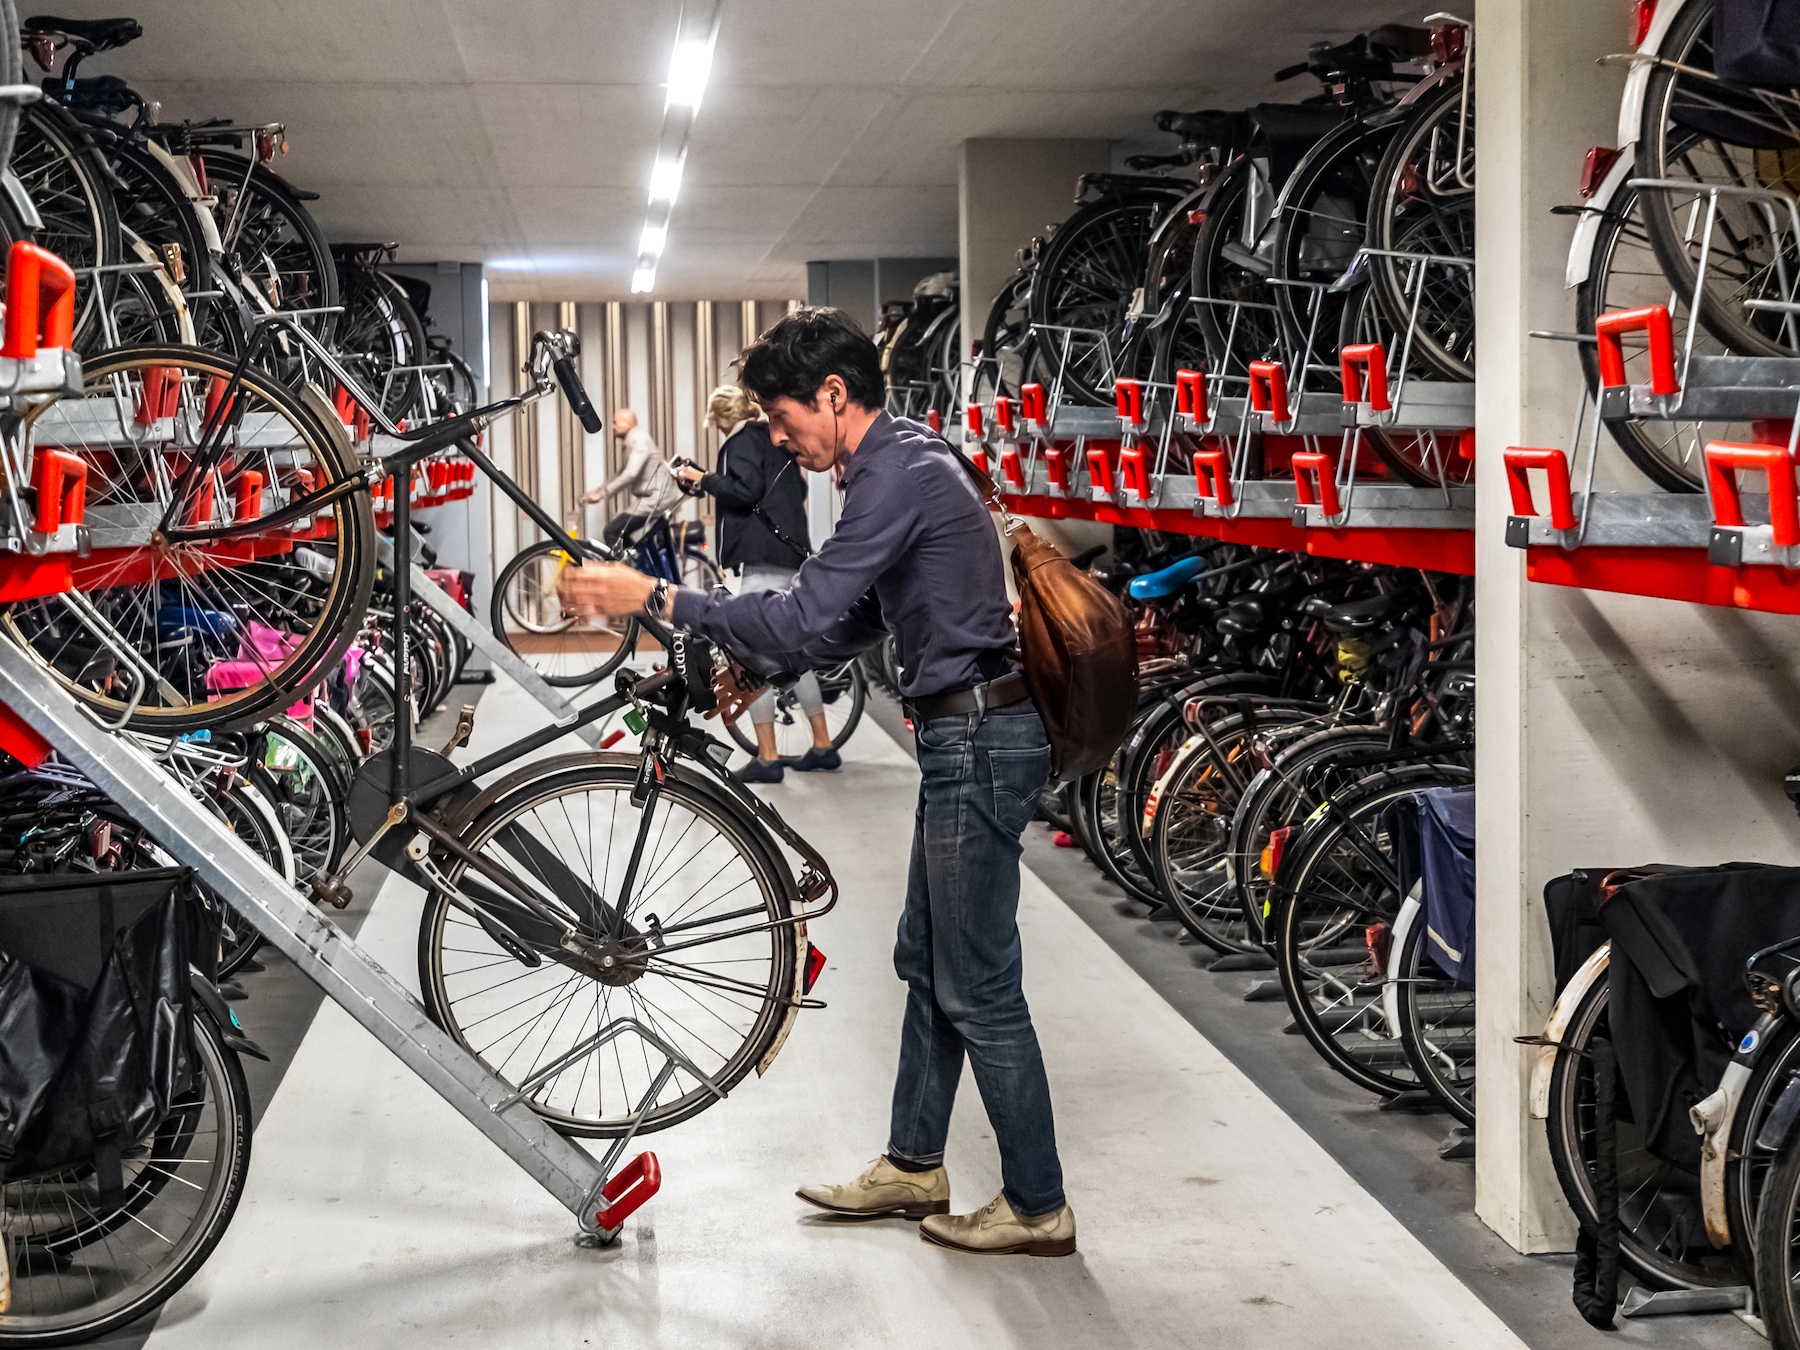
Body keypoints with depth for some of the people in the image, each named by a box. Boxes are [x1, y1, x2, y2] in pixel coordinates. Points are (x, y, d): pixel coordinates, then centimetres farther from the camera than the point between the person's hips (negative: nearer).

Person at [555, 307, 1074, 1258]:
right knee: (926, 964, 18)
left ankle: (1037, 1206, 9)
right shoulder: (897, 464, 15)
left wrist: (655, 599, -19)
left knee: (978, 989, -2)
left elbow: (809, 615, -24)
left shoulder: (898, 473, -18)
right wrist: (758, 669, 16)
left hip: (978, 741, -11)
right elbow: (854, 622, 24)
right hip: (965, 736, 11)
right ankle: (913, 1164, 30)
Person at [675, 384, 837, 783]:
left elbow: (744, 491, -19)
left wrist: (702, 478, -7)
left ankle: (767, 758, -10)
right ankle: (822, 746, 18)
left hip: (763, 558, -10)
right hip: (791, 553, 10)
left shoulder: (743, 440, -5)